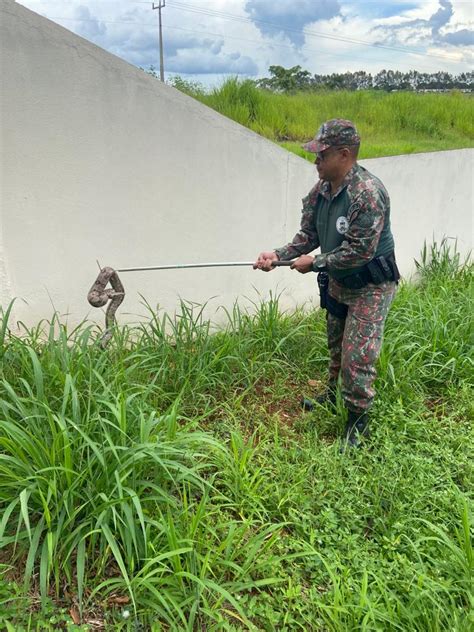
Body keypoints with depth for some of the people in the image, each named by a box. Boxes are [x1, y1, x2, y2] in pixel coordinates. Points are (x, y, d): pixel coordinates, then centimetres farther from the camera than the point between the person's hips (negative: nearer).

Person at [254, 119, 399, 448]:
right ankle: (334, 394, 46)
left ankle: (358, 422, 13)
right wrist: (278, 255, -12)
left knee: (357, 356, -6)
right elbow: (308, 235, 4)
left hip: (371, 285, -8)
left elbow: (359, 252, -30)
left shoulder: (369, 193, -29)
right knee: (336, 344, 23)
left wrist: (315, 263, -22)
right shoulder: (320, 191, -4)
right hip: (338, 282, 8)